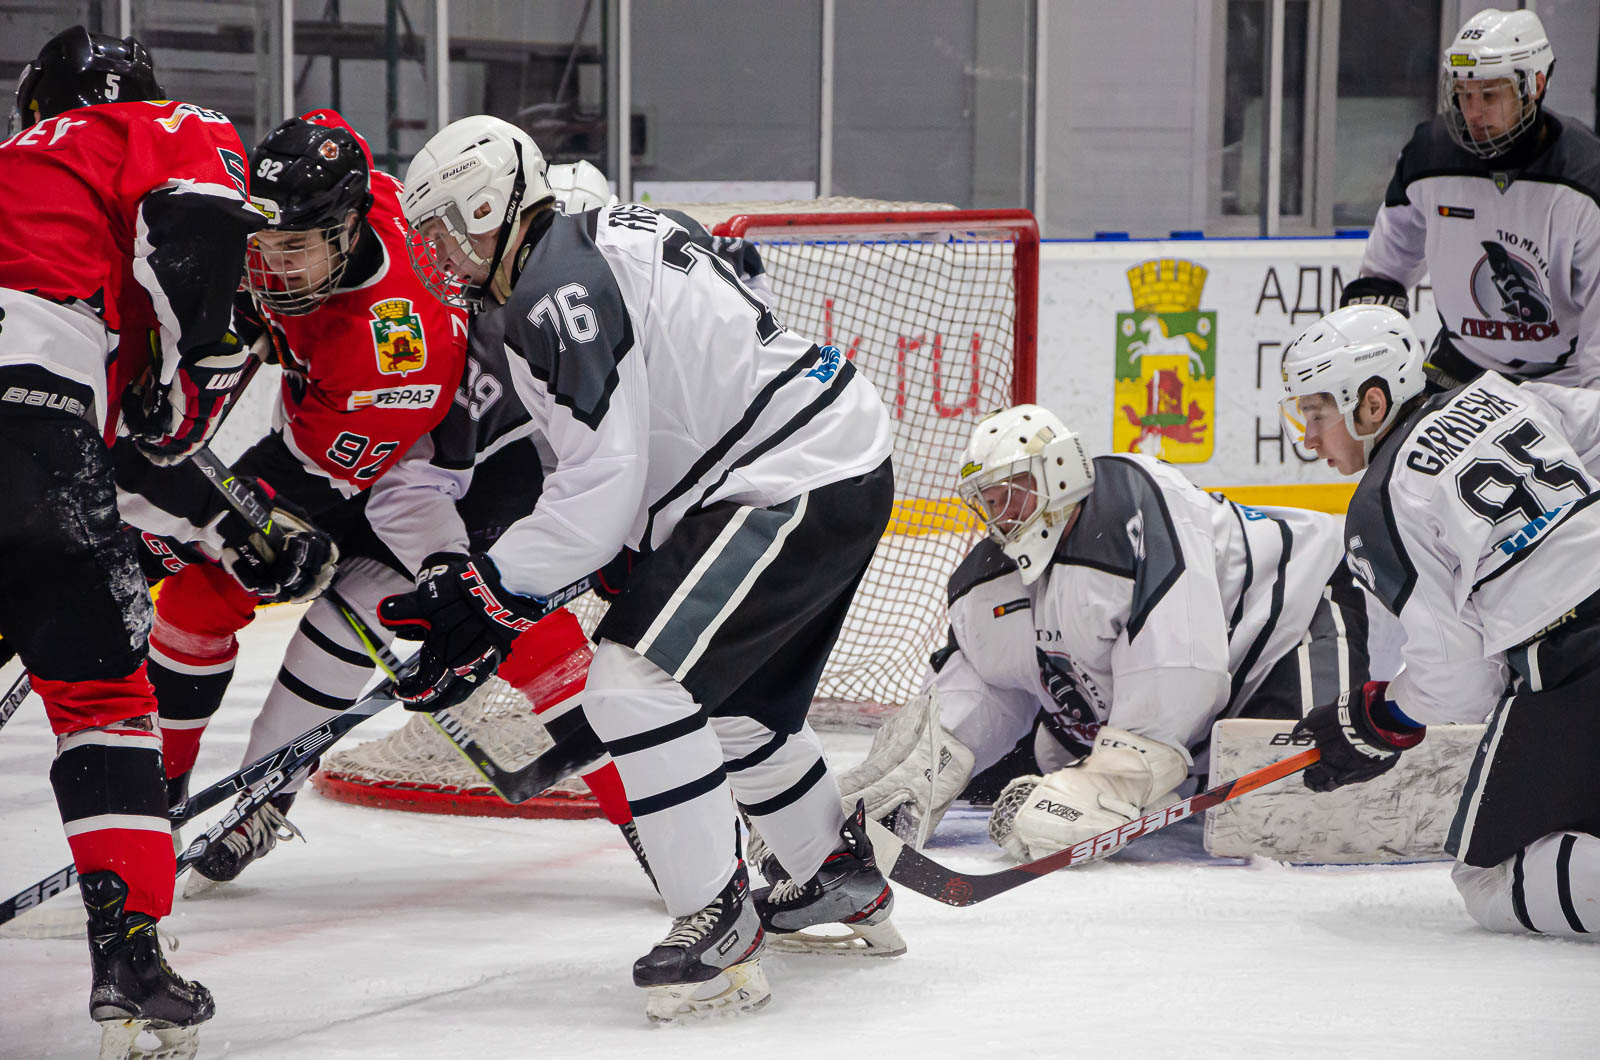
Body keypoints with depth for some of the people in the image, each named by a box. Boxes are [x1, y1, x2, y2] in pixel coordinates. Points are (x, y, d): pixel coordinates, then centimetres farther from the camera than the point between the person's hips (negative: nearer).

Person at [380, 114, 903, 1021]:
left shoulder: (552, 294, -16)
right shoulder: (601, 242, 17)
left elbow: (602, 487, -21)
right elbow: (605, 461, 22)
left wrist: (489, 593, -14)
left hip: (794, 484, -11)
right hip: (840, 459, 11)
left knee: (637, 678, -17)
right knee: (734, 702, 27)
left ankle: (721, 927, -14)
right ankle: (844, 879, 44)